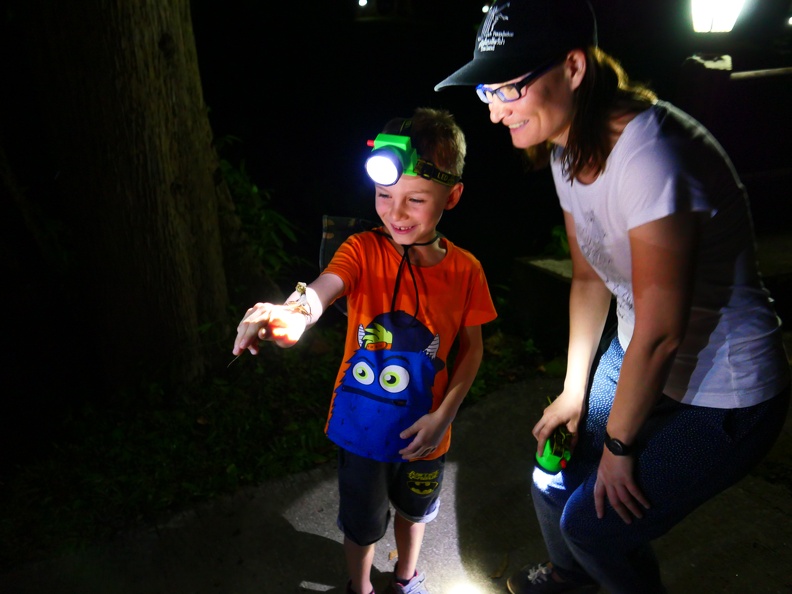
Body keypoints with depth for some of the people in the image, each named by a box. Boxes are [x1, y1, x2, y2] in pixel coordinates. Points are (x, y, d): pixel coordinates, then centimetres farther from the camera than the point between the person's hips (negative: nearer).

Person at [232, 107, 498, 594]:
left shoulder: (465, 270, -13)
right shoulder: (364, 250, -19)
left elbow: (472, 347, -3)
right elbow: (325, 288, -39)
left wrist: (444, 415, -13)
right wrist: (294, 315, -62)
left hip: (423, 430, 2)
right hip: (361, 425, -2)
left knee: (414, 510, 28)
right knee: (363, 523, 19)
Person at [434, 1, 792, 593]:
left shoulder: (647, 155, -32)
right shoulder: (568, 149, -4)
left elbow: (660, 334, -27)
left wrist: (618, 446, -12)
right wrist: (574, 391, 7)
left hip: (722, 399, -7)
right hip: (638, 361, 7)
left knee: (593, 522, 0)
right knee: (554, 485, 14)